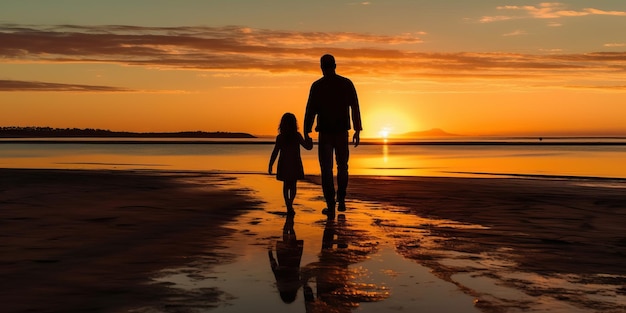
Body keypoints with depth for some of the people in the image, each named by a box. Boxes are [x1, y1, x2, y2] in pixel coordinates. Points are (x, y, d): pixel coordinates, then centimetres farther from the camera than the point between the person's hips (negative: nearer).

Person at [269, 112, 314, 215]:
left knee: (286, 185, 12)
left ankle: (289, 206, 0)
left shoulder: (280, 137, -7)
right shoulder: (297, 136, -7)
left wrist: (270, 165, 0)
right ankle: (290, 204, -9)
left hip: (284, 165, 0)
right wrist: (308, 137, 16)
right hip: (295, 165, 0)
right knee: (293, 185, 11)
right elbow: (308, 147, 1)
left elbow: (275, 153, -7)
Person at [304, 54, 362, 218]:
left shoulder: (317, 86, -4)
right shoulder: (347, 83, 2)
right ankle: (341, 200, 13)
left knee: (326, 169, 2)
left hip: (325, 132, -2)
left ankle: (331, 206, -3)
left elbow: (310, 111, -6)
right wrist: (357, 131, 4)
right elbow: (355, 108, 0)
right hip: (342, 132, 2)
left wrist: (306, 133, -1)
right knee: (342, 166, 19)